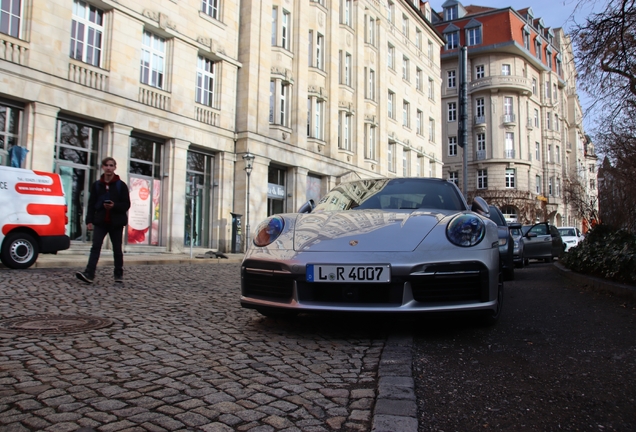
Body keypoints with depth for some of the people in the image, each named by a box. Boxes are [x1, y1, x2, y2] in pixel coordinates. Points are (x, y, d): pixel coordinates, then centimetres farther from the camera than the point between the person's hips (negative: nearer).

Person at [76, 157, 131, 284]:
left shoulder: (121, 185, 0)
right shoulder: (96, 185, 7)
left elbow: (126, 205, -2)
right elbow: (91, 204, 5)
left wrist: (114, 206, -20)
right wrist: (89, 221, -3)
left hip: (116, 222, -1)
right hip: (100, 222, 1)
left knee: (117, 249, 7)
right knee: (95, 247, -10)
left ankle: (119, 274, 18)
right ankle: (89, 274, -17)